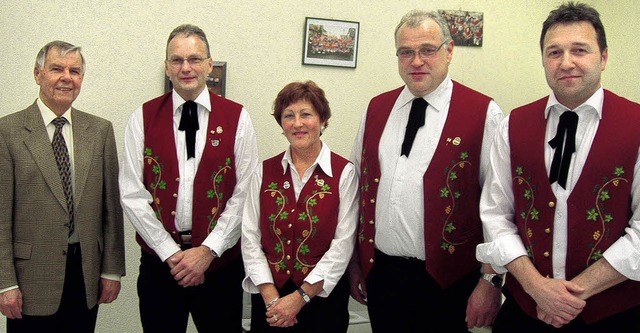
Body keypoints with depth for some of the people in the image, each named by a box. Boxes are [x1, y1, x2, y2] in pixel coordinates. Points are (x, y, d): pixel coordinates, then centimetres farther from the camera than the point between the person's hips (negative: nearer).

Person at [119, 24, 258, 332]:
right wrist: (171, 253, -9)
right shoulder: (143, 118, 1)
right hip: (158, 261, 1)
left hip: (221, 262, 0)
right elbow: (132, 194, -3)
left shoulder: (237, 117, -2)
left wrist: (208, 250, -11)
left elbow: (246, 194, -5)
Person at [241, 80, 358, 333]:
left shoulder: (344, 173, -6)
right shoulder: (264, 172, 2)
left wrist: (300, 298, -12)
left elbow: (343, 244, -10)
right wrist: (270, 296, -10)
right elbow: (250, 237, -1)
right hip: (268, 298, 2)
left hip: (323, 296, -2)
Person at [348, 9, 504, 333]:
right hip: (379, 273, 4)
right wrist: (354, 263, 12)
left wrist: (491, 280, -9)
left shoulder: (483, 113, -8)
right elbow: (358, 188, 10)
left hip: (449, 282, -4)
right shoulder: (376, 109, 6)